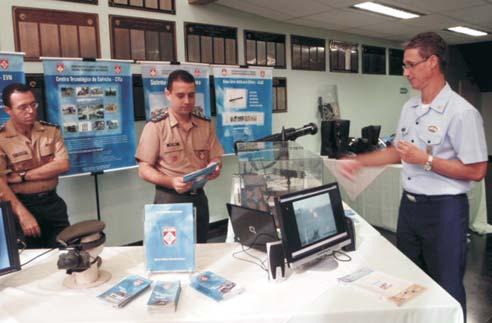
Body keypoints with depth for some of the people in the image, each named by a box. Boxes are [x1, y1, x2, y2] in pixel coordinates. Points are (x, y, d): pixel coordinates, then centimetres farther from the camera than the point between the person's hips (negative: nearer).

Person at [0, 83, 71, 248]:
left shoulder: (51, 131, 1)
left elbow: (63, 165, -10)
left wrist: (23, 176, -15)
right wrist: (23, 214, -22)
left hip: (52, 202, 3)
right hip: (22, 204, -2)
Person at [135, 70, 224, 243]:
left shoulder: (205, 125, 5)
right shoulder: (155, 126, -8)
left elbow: (215, 159, 9)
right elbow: (144, 170, -10)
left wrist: (214, 169, -15)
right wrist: (171, 182, -26)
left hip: (198, 197, 4)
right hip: (169, 199, -4)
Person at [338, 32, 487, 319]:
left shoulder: (462, 112, -17)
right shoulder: (409, 108, 6)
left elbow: (476, 171, -17)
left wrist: (426, 160, -20)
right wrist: (359, 162, 8)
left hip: (444, 209, -7)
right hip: (409, 205, 7)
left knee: (446, 290, 8)